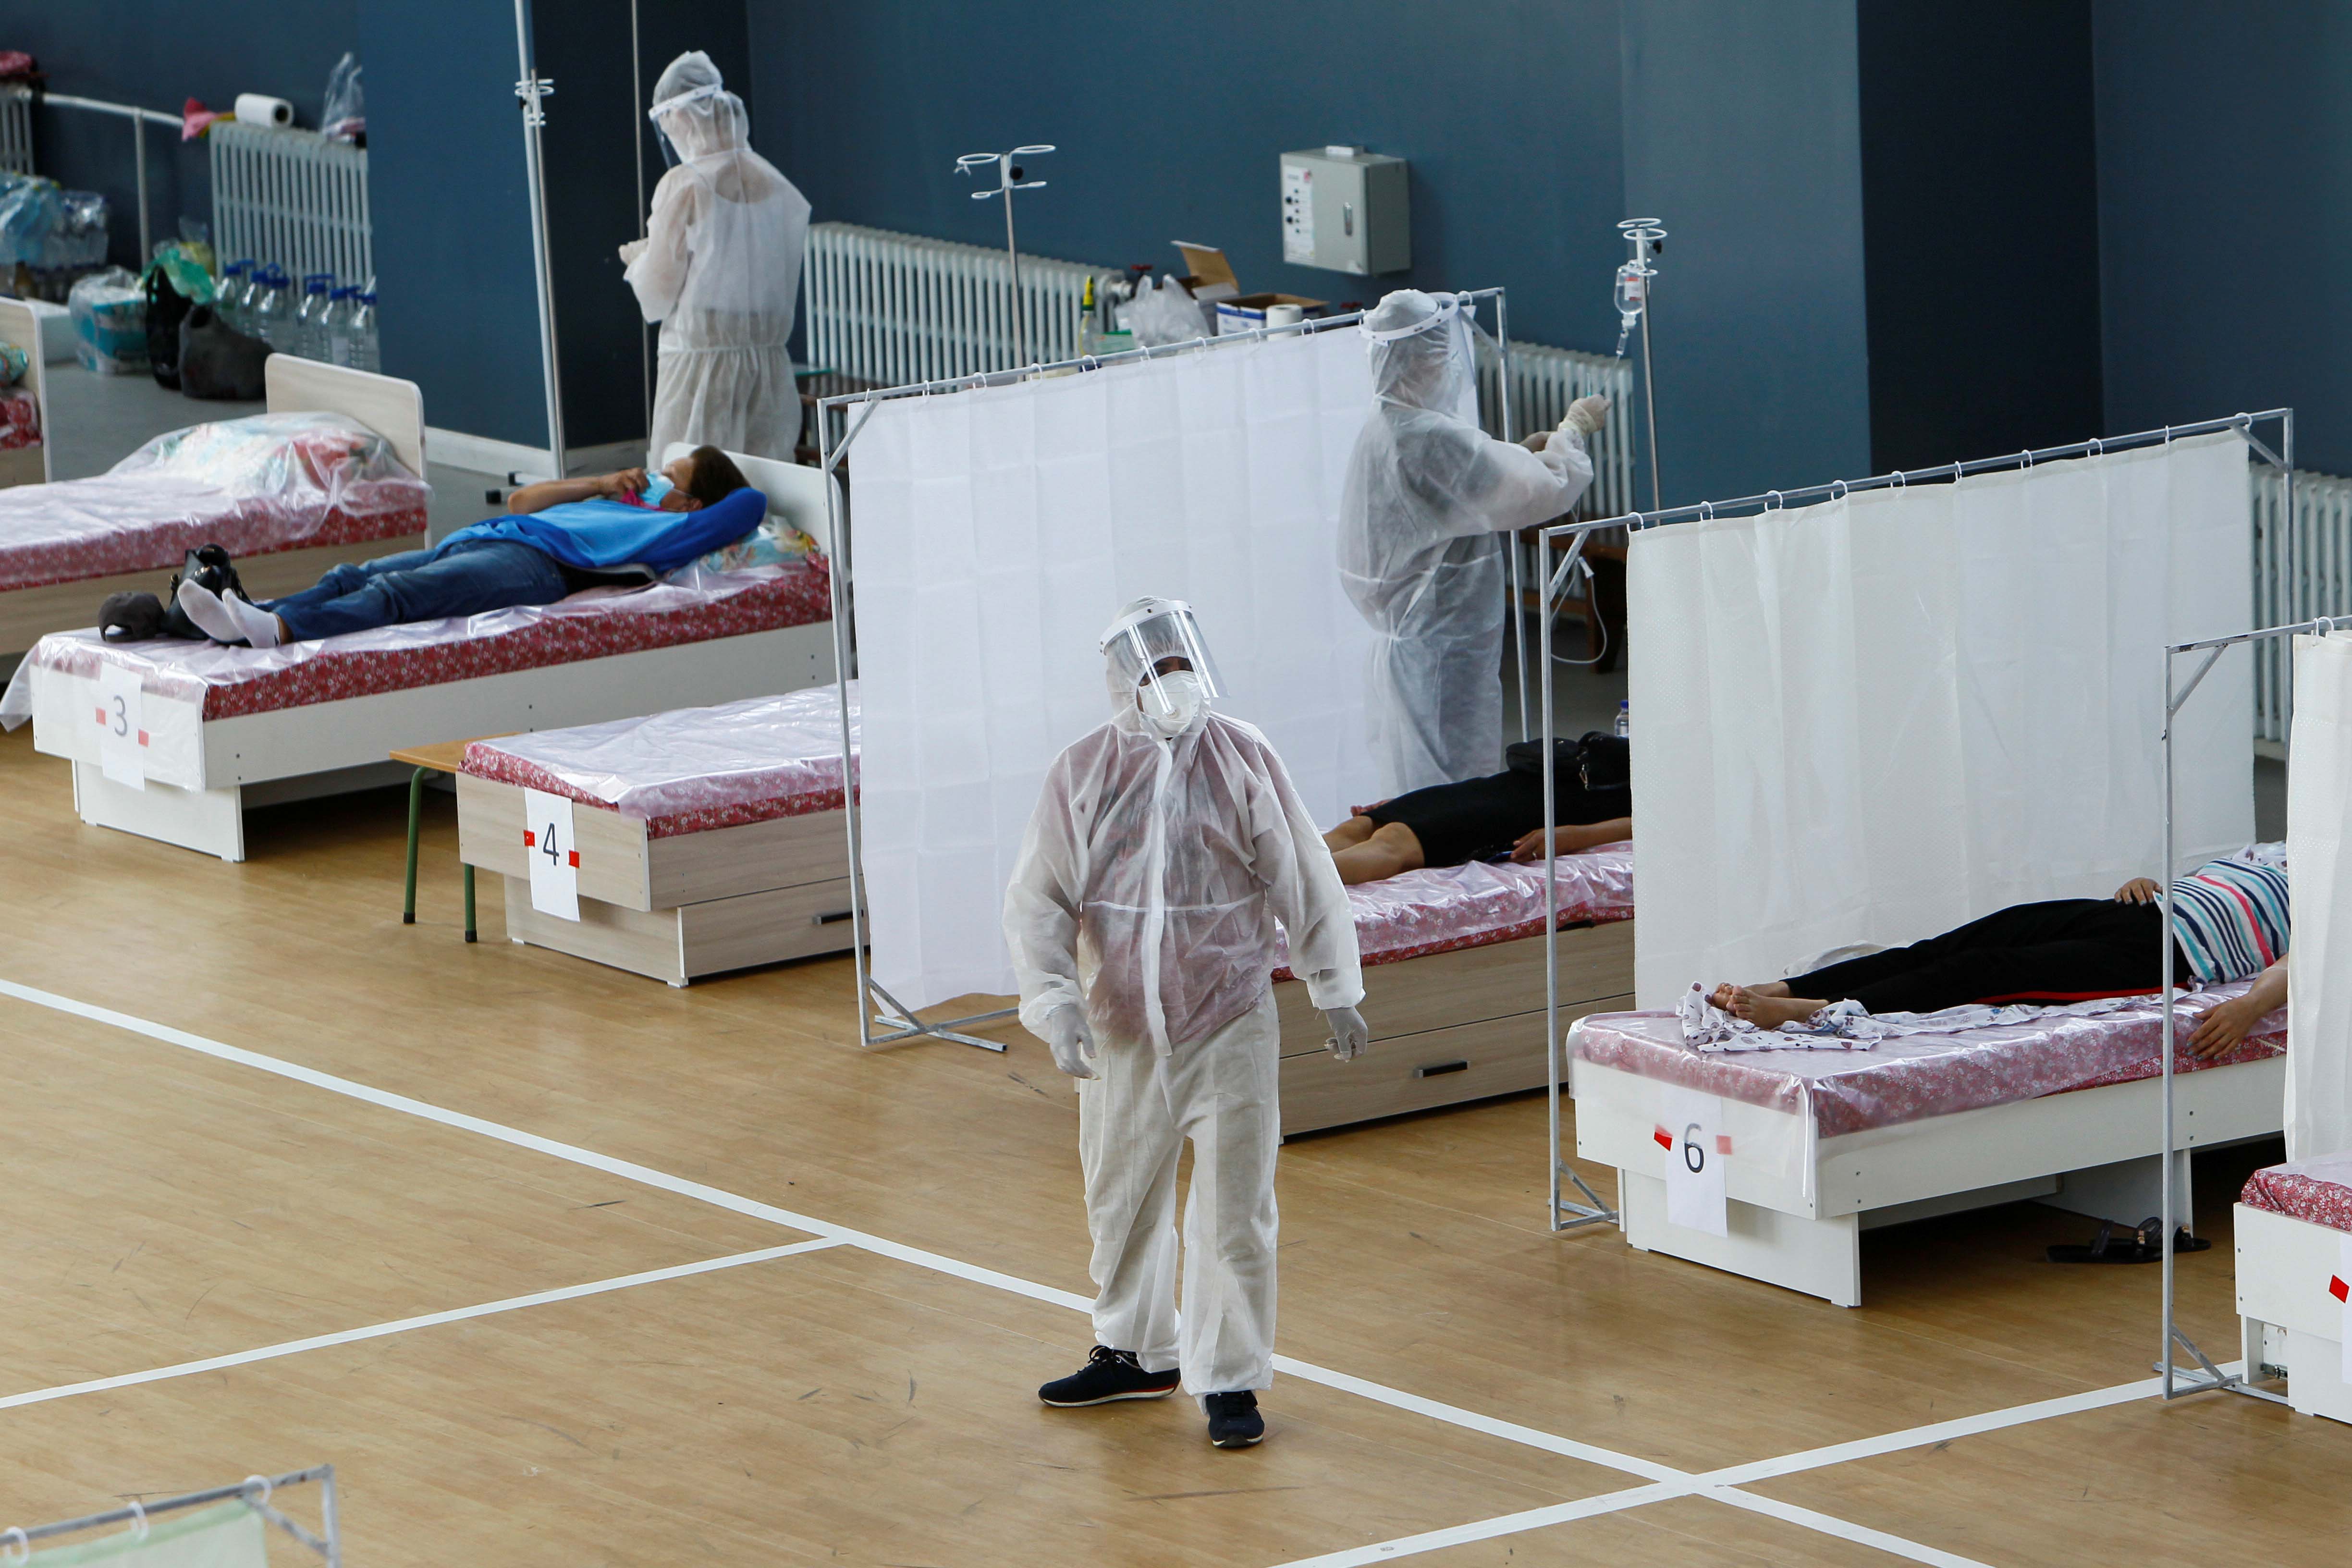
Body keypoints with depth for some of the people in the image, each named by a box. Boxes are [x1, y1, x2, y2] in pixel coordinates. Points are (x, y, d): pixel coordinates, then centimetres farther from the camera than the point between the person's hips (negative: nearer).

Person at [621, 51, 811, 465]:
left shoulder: (684, 187, -12)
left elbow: (657, 299, -9)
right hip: (771, 366, 5)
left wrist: (638, 260, 12)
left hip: (700, 366, -5)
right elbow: (787, 294, 11)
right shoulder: (778, 186, 4)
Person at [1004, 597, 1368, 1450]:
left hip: (1230, 1025, -2)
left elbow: (1303, 879, 4)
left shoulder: (1243, 758, -5)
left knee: (1234, 1208, -4)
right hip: (1124, 1034, 2)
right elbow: (1037, 901, -1)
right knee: (1121, 1199, 16)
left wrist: (1334, 989, 8)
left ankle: (1229, 1379, 8)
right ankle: (1136, 1352, 37)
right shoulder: (1082, 774, -4)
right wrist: (1056, 1009, -10)